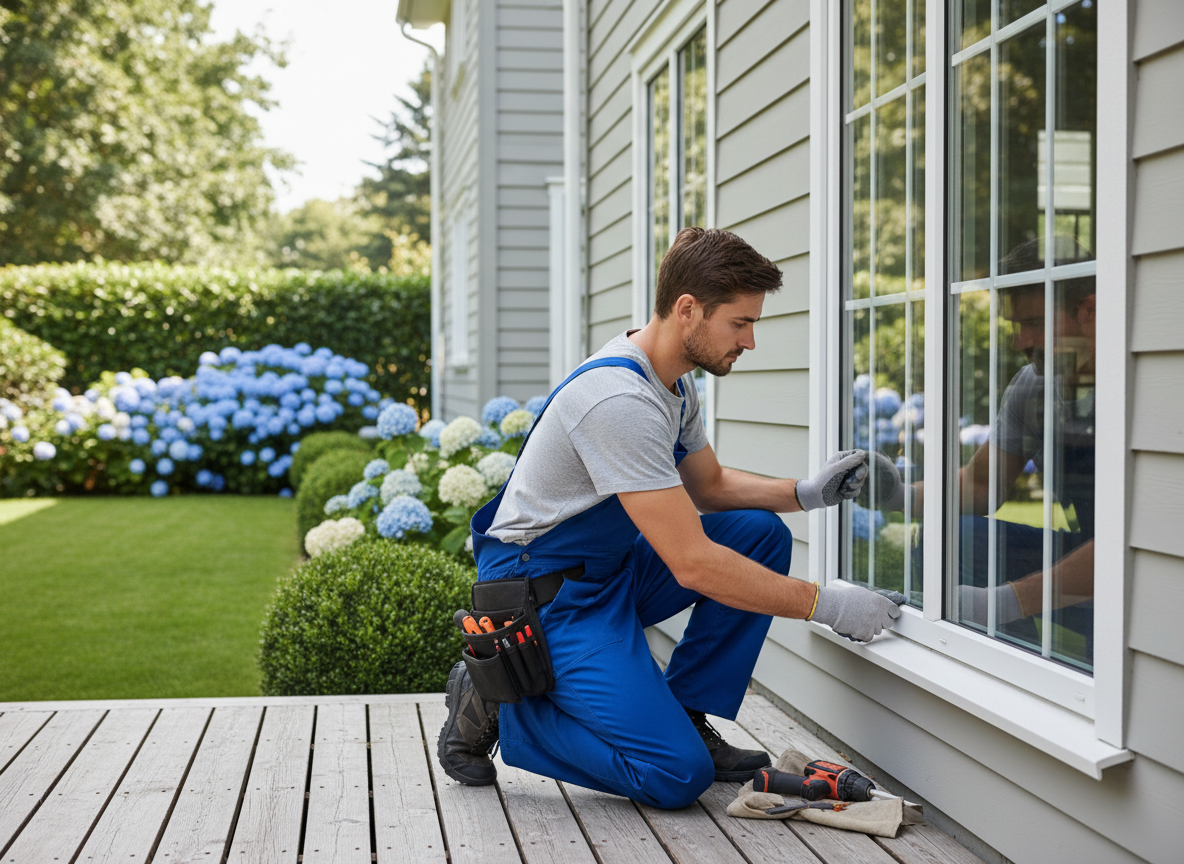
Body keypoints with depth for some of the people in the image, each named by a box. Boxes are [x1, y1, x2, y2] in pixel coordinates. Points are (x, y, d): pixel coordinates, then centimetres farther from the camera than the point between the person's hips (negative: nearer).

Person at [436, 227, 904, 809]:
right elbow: (692, 564, -29)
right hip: (542, 587, -10)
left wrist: (805, 493, 2)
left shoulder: (672, 380, 4)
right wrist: (825, 604, -22)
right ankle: (494, 702, -1)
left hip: (611, 568, 10)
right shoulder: (619, 400, -28)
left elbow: (707, 484, 20)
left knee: (761, 534, -2)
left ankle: (684, 716, 5)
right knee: (677, 776, -18)